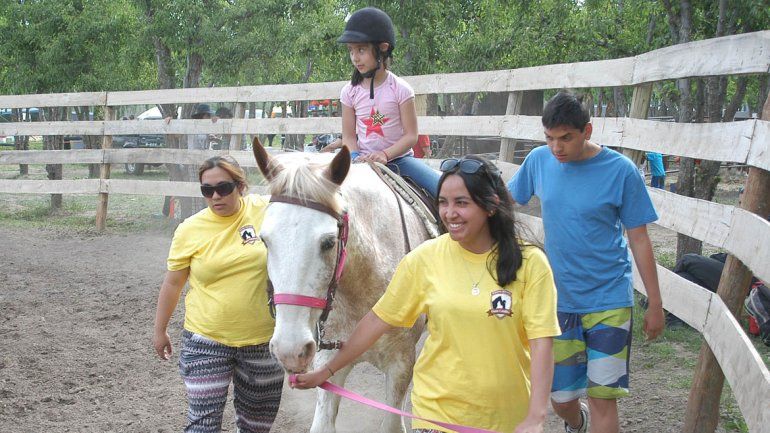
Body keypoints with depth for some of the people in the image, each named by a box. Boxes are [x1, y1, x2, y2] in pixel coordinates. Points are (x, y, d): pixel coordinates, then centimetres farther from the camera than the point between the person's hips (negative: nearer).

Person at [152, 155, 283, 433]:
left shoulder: (265, 212, -7)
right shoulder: (190, 229, -7)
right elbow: (172, 283, 5)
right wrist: (160, 330, 11)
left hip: (263, 340, 1)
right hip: (206, 341, -1)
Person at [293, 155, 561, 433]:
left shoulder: (529, 263, -9)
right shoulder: (425, 259, -5)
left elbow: (541, 340, -12)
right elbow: (378, 319, 1)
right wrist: (327, 371, 2)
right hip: (437, 410, 1)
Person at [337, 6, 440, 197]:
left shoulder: (400, 89, -8)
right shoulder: (350, 91, 0)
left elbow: (411, 135, -9)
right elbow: (348, 136, 3)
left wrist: (385, 155, -24)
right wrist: (357, 159, -18)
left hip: (398, 157, -2)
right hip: (364, 161, 2)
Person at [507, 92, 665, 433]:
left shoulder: (620, 171, -11)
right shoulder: (539, 160, -3)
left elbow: (639, 240, -5)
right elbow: (507, 200, 15)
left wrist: (655, 305, -2)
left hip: (609, 301, -3)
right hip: (558, 300, 3)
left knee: (602, 399, -8)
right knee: (561, 401, 11)